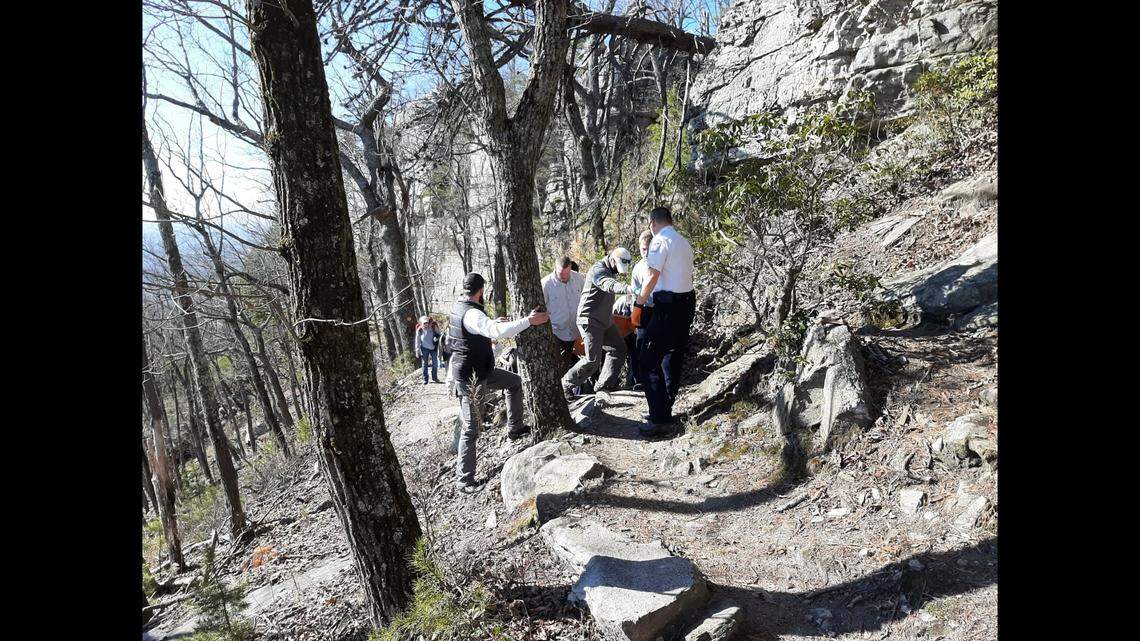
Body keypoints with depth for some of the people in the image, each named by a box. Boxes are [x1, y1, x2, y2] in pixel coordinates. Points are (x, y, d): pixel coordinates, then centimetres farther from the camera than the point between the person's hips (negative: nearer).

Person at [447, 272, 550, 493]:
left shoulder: (459, 306, 6)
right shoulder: (471, 314, -27)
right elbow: (497, 332, -45)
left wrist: (496, 322, 41)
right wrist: (529, 321, -43)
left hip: (482, 371, 10)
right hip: (470, 379, -10)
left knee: (515, 382, 22)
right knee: (470, 429, -3)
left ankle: (514, 428, 30)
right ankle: (464, 480, 7)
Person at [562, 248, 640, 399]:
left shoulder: (609, 271, 12)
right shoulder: (598, 270, -21)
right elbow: (609, 285, -42)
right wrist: (628, 288, -61)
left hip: (604, 320, 10)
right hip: (590, 321, -10)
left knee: (619, 349, 7)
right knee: (593, 360, -11)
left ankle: (605, 384, 17)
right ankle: (567, 383, 8)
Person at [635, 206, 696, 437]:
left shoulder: (660, 241, -9)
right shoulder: (684, 243, 16)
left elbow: (653, 277, -15)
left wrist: (641, 299, 0)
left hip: (668, 305, -9)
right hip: (687, 302, 9)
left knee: (648, 359, -5)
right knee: (673, 358, 15)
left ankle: (659, 418, -6)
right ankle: (664, 411, 24)